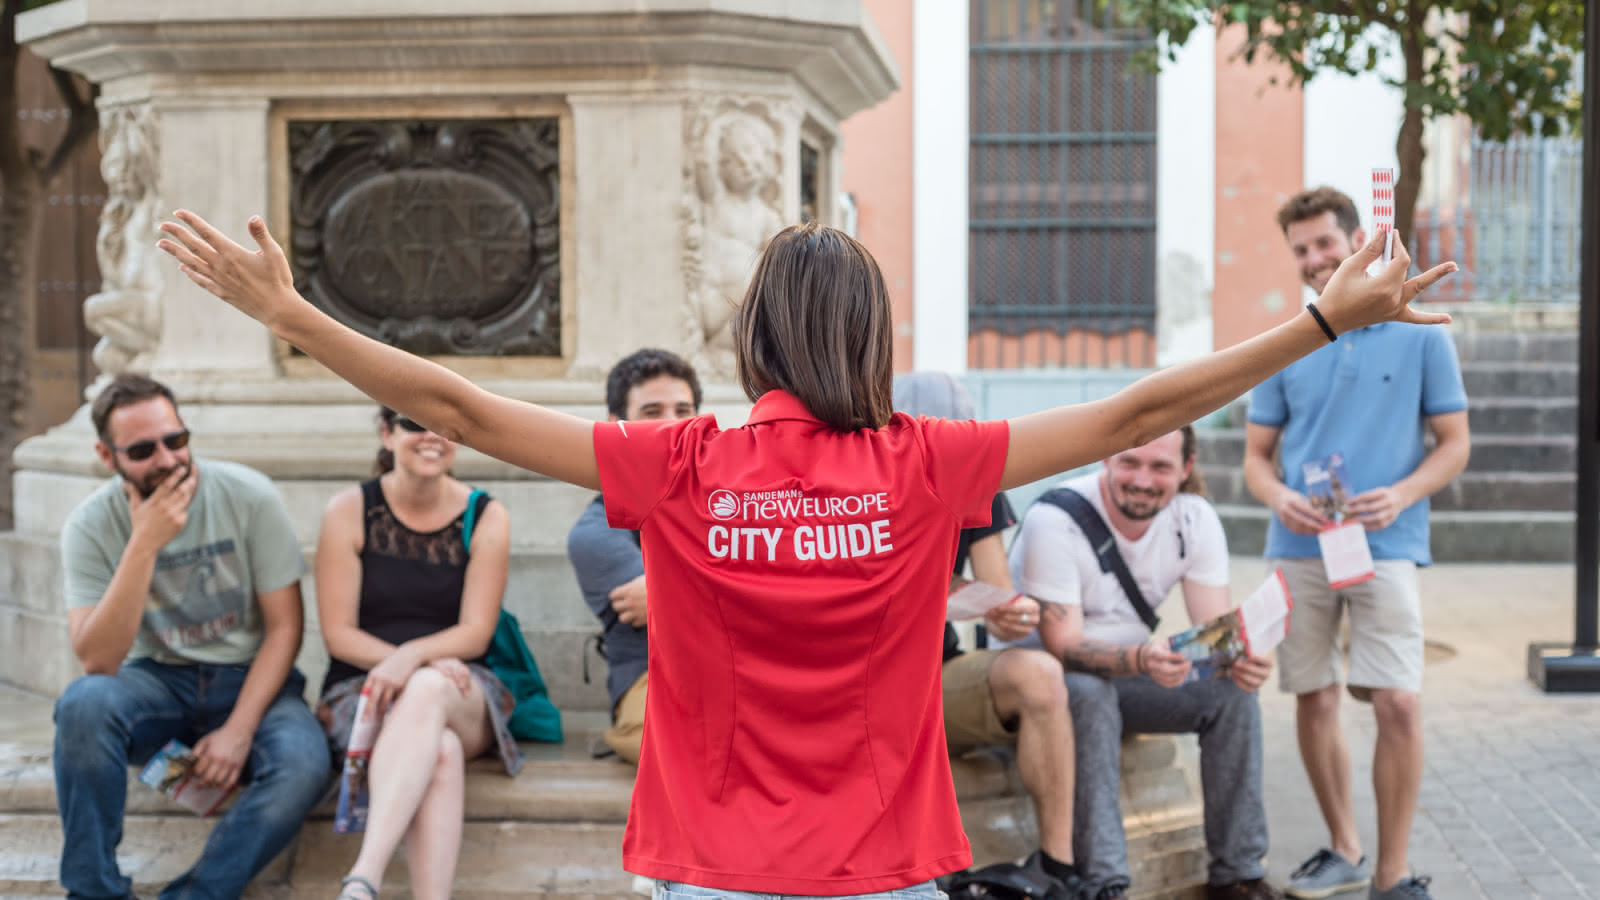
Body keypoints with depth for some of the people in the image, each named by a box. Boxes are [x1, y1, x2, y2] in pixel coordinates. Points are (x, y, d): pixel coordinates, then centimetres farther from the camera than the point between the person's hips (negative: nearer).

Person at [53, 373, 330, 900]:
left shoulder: (248, 496, -12)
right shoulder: (91, 526, -10)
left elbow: (285, 625, -7)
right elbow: (96, 661, -20)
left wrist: (239, 730, -17)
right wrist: (145, 545, -28)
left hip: (250, 679, -1)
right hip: (157, 679, 1)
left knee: (304, 764, -32)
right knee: (83, 703, -33)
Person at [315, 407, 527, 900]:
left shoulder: (486, 518, 4)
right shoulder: (349, 510, 1)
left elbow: (475, 634, -2)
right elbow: (339, 633, -2)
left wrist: (414, 659, -23)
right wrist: (413, 663, -17)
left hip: (460, 696, 0)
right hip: (362, 686, 0)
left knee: (428, 691, -38)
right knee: (442, 754, -36)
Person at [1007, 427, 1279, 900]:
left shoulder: (1195, 519, -8)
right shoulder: (1054, 520, -24)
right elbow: (1063, 646, -29)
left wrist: (1240, 657, -37)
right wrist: (1141, 660, -48)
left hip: (1127, 672, 5)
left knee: (1233, 692, -17)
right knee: (1090, 693, -37)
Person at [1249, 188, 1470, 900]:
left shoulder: (1420, 335, 2)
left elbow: (1454, 443, 4)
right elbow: (1256, 455, 12)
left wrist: (1400, 496, -15)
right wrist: (1279, 498, -11)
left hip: (1385, 548, -3)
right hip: (1298, 549, 3)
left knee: (1398, 703, -13)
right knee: (1313, 702, 8)